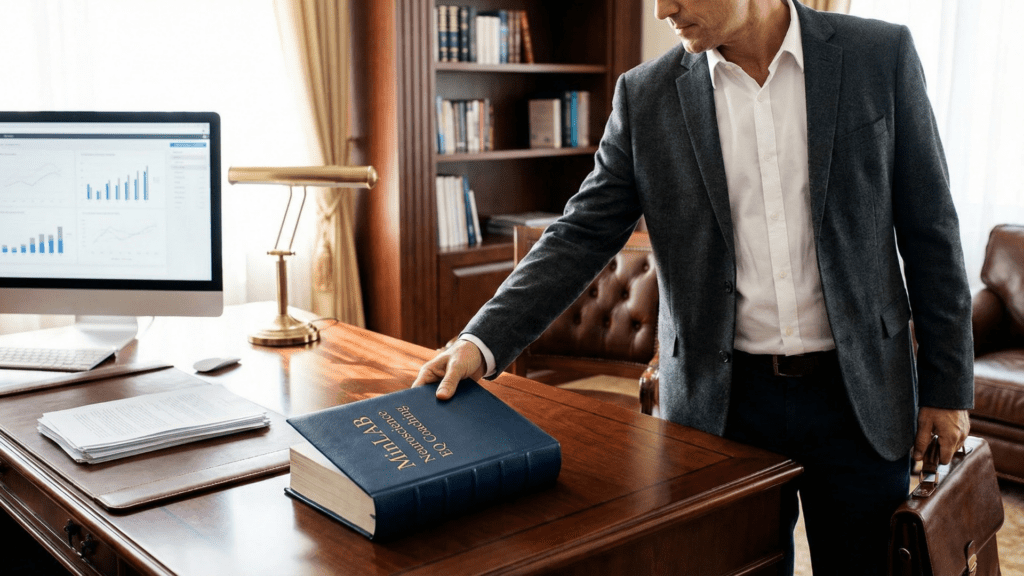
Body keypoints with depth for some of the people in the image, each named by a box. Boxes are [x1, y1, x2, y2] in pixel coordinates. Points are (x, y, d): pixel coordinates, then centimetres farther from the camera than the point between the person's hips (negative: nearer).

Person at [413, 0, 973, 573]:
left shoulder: (882, 55, -4)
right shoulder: (647, 95, -2)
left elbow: (930, 231, 0)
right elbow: (582, 236, -3)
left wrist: (947, 385, 1)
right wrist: (483, 343, -16)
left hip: (858, 396, 0)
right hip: (723, 401, 1)